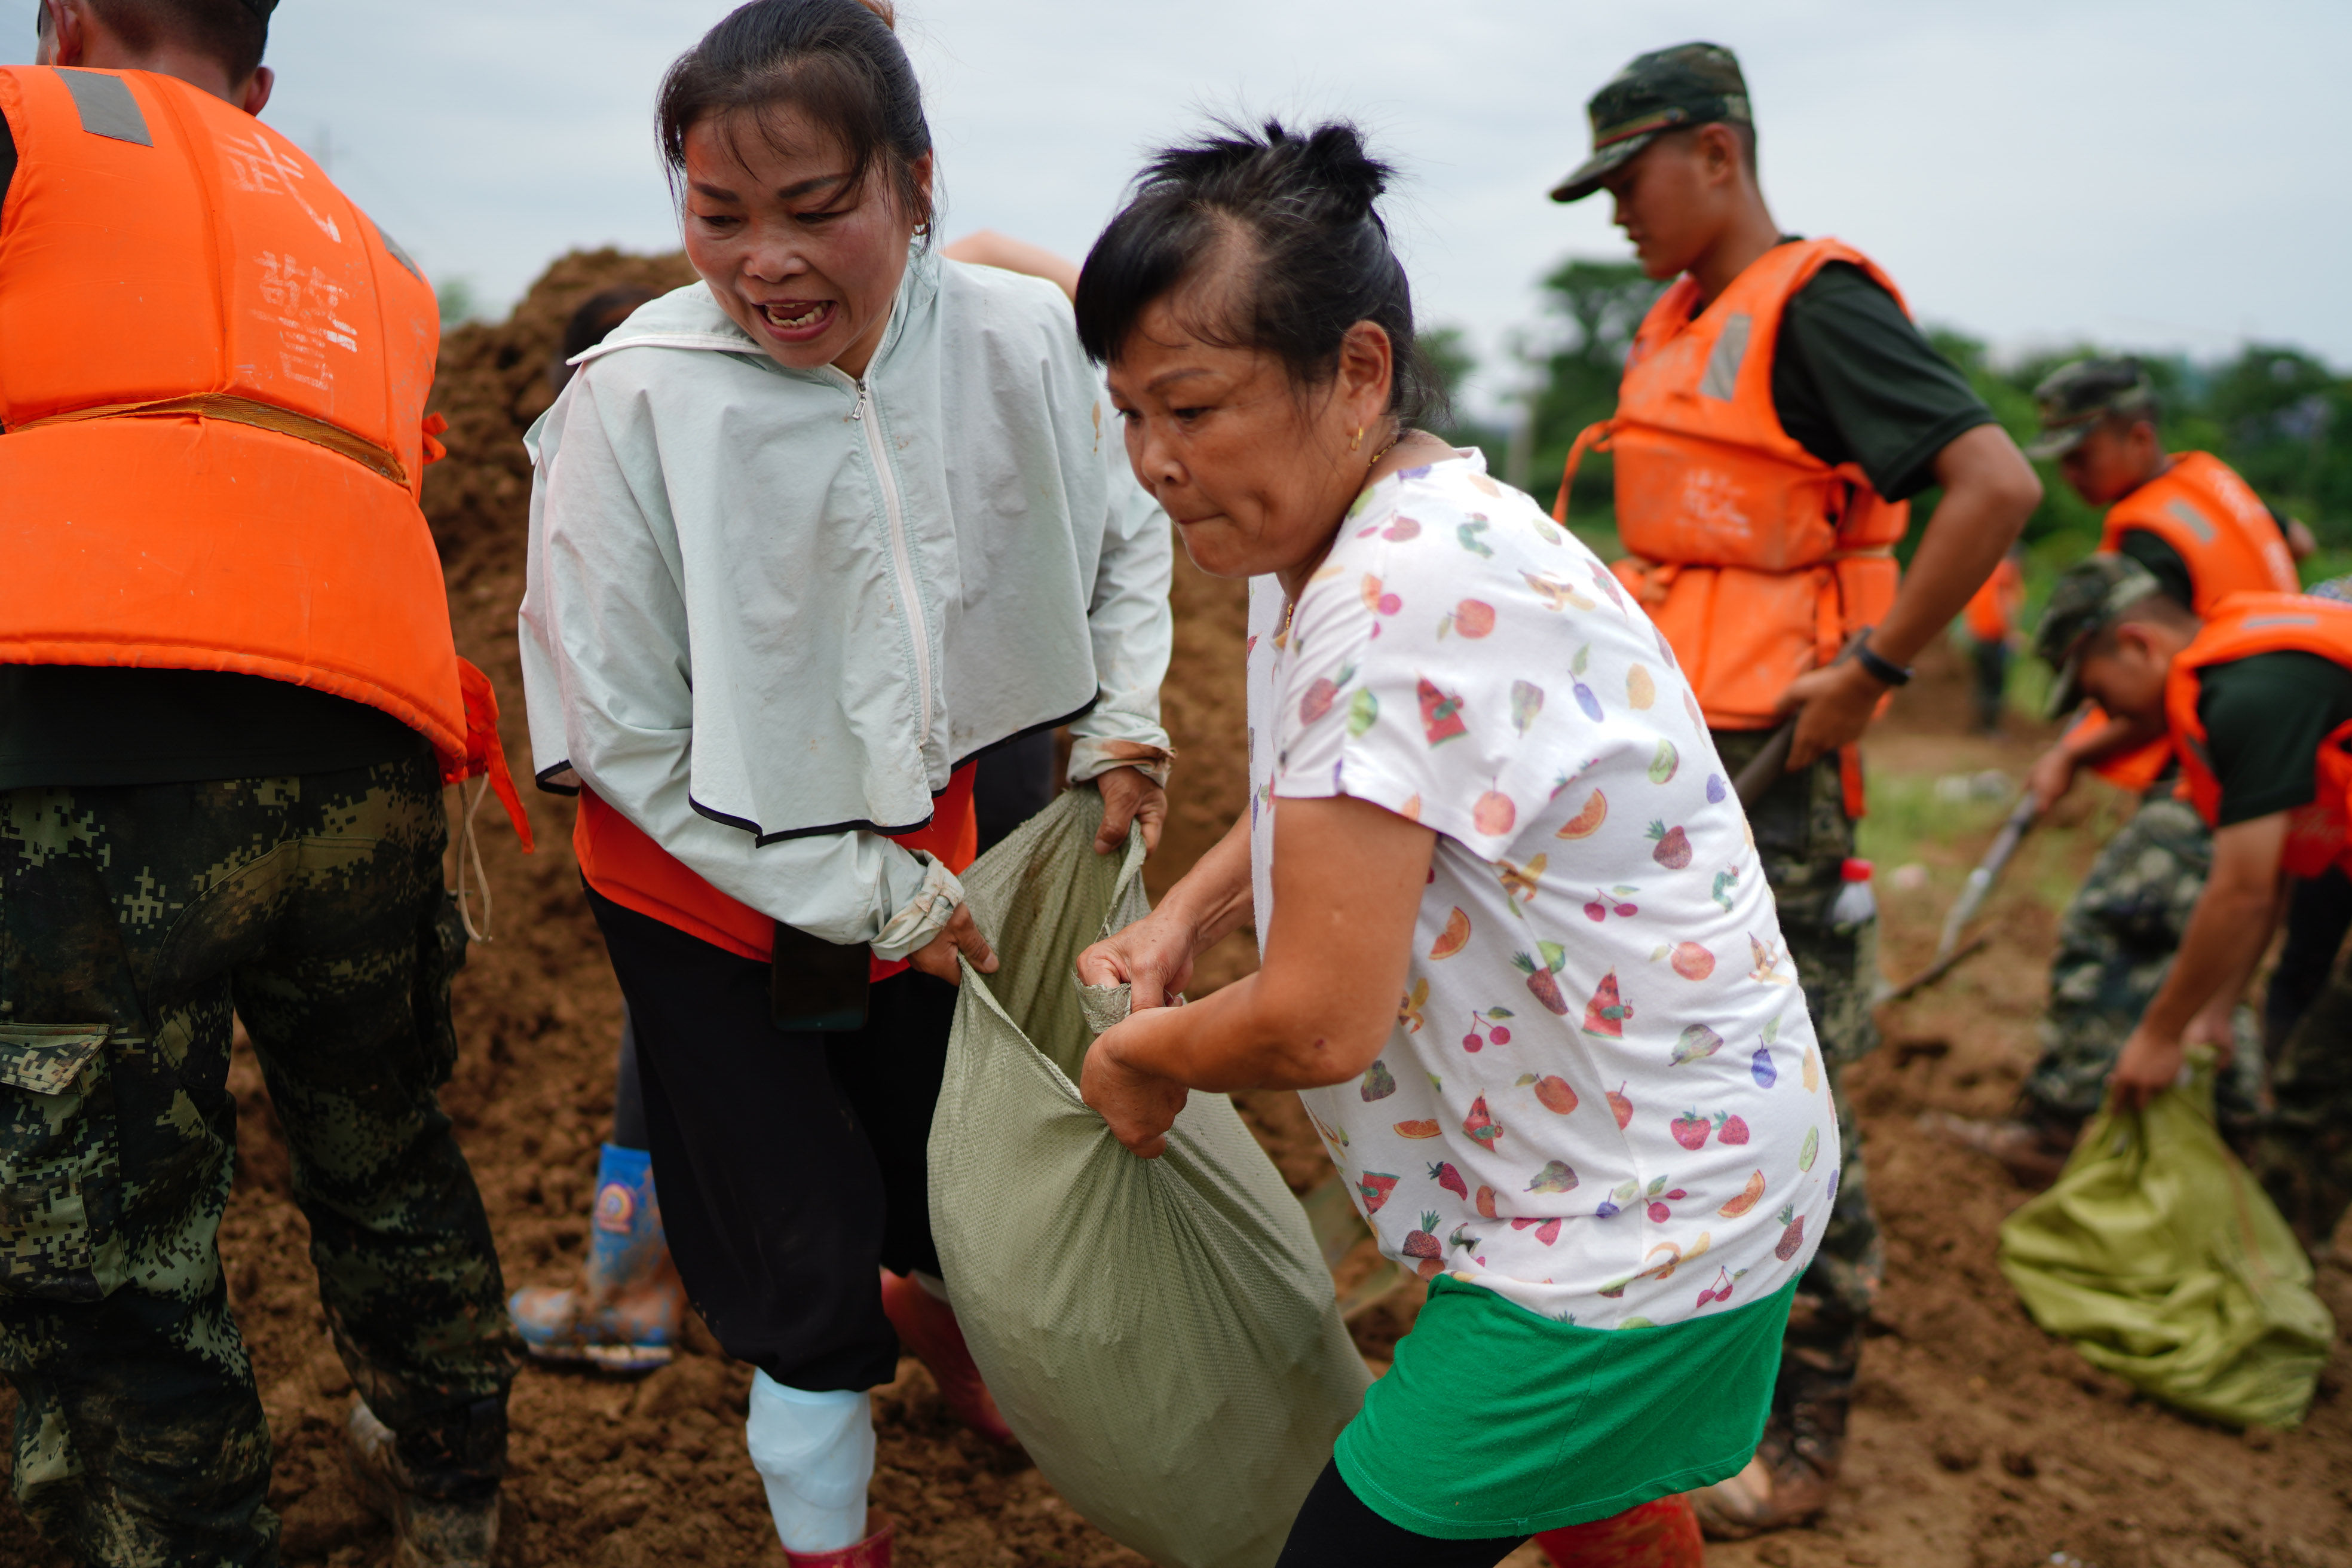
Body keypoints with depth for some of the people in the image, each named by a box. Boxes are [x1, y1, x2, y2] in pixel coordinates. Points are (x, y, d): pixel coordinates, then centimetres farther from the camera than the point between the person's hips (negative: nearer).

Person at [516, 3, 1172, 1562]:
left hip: (929, 851, 4)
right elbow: (623, 737, -18)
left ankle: (930, 1310, 58)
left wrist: (1124, 726, -5)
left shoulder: (1022, 338, -17)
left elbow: (1126, 530, 6)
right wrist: (877, 900, -16)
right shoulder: (636, 401, -25)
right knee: (805, 1245, 1)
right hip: (712, 893, -3)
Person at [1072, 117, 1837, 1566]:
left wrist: (1145, 1054, -10)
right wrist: (1182, 919, 3)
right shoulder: (1346, 538, 2)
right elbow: (1335, 797, 20)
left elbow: (1318, 1023, -30)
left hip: (1642, 1226, -10)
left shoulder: (1401, 600, -31)